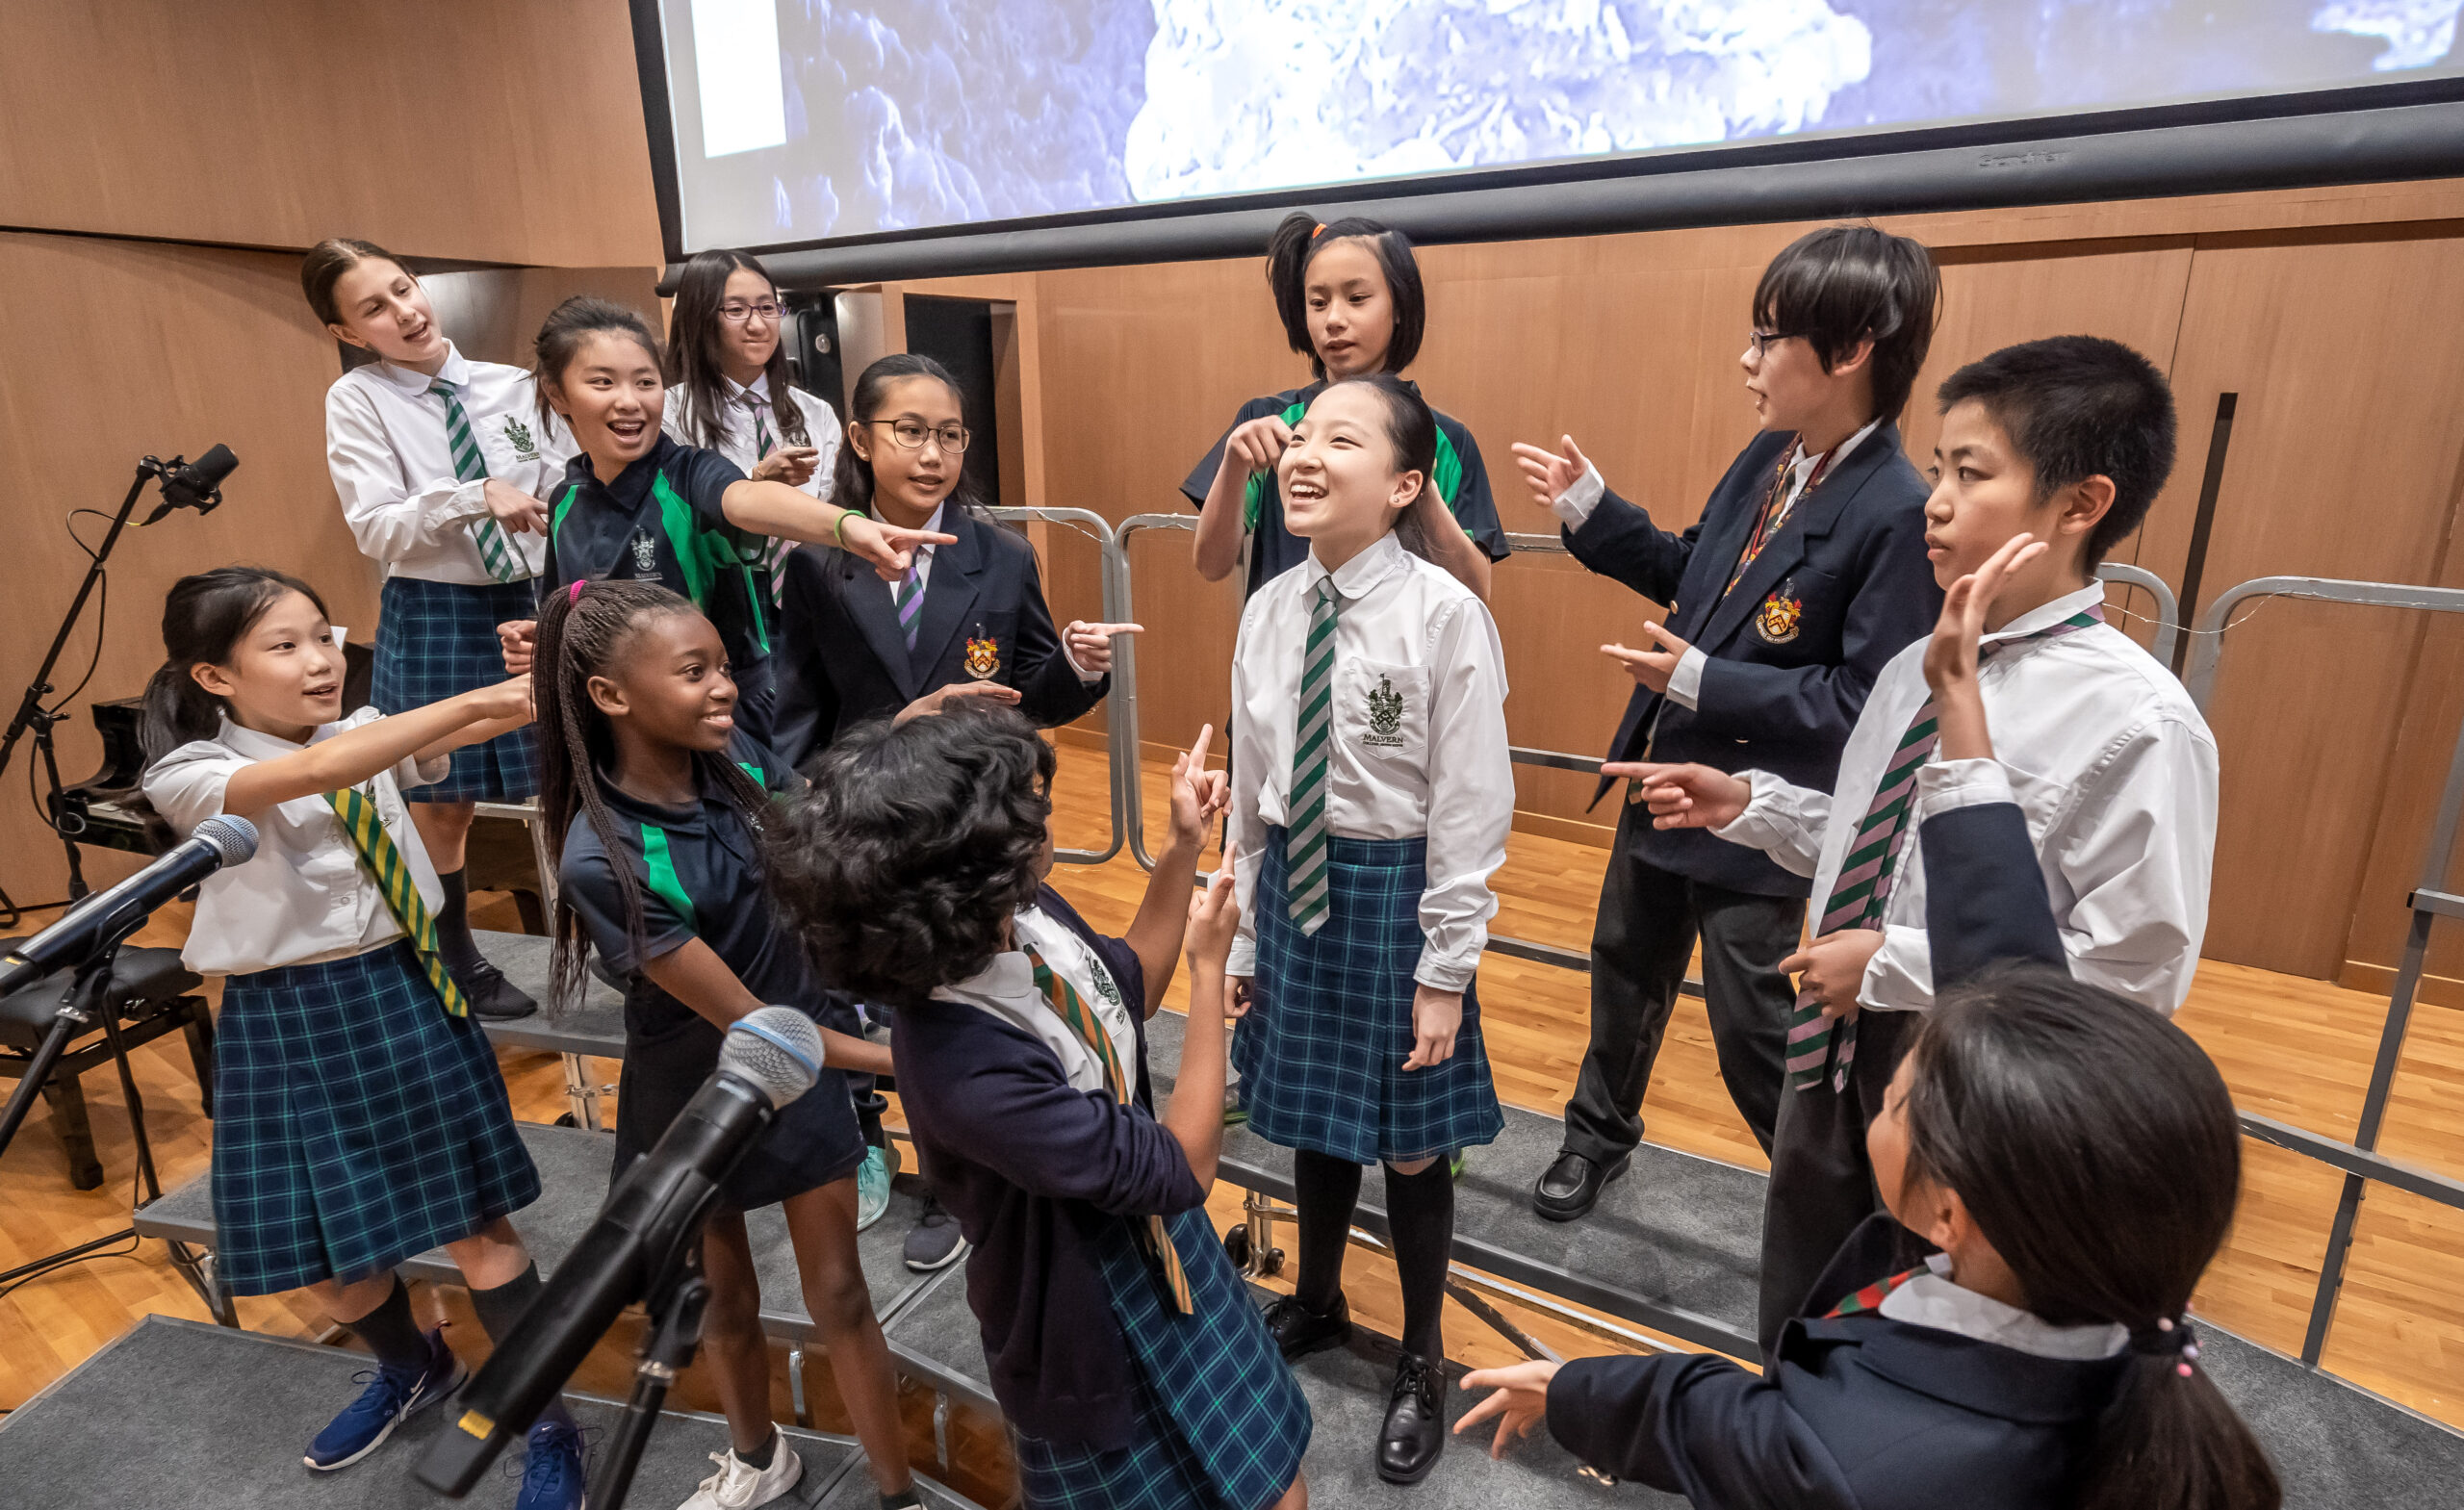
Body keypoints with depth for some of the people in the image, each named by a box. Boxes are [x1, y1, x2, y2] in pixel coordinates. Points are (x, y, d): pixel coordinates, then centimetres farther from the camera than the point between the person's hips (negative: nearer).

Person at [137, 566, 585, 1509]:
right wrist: (474, 701, -37)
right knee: (319, 1252, 14)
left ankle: (550, 1427, 19)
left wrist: (532, 685, -37)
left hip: (405, 994, 1)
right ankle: (411, 1370, 46)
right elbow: (315, 772, -30)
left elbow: (470, 732, -15)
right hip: (284, 1025, -1)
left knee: (473, 1222, 3)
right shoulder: (186, 778, -10)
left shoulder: (366, 736, 2)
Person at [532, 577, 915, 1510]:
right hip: (695, 1092, -2)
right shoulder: (604, 861, -29)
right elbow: (744, 1019, -26)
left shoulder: (736, 760, -15)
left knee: (839, 1297, 11)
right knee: (727, 1299, 22)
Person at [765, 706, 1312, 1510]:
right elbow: (1183, 1170, -26)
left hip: (1169, 1260, 7)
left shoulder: (1032, 915, -16)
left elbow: (1128, 991, 6)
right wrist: (1210, 966, -20)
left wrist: (1182, 845, -6)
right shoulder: (964, 1067, -38)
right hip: (1097, 1348, -7)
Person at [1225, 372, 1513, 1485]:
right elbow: (1252, 791, 5)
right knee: (1310, 1117, 22)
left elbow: (1470, 812, -14)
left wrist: (1444, 973, -11)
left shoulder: (1445, 617, -18)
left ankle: (1422, 1362, 41)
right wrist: (1244, 933, 10)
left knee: (1408, 1142, 14)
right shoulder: (1269, 611, -2)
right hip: (1293, 885, 5)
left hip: (1395, 893, -4)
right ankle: (1316, 1302, 51)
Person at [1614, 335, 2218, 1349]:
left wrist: (1893, 964, -22)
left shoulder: (2137, 722, -21)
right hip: (1836, 1054, 6)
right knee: (1797, 1332, 27)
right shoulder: (1914, 670, 0)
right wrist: (1743, 803, -2)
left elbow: (2135, 972, -22)